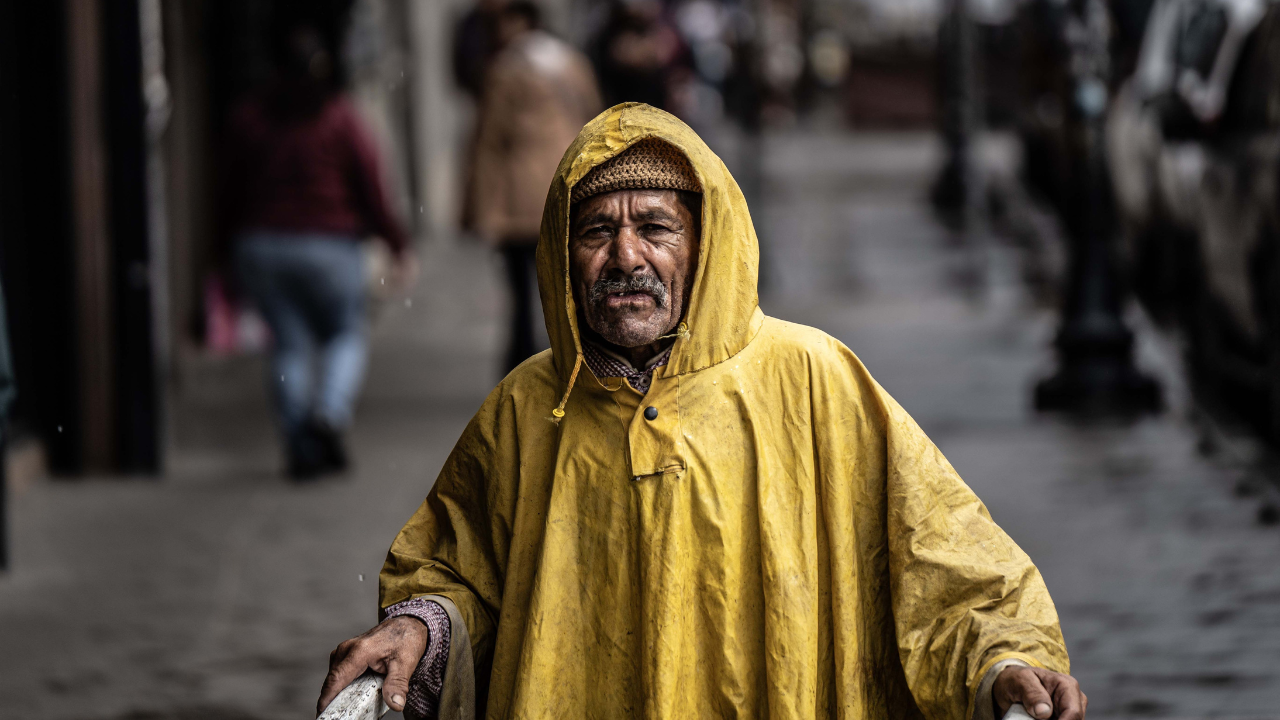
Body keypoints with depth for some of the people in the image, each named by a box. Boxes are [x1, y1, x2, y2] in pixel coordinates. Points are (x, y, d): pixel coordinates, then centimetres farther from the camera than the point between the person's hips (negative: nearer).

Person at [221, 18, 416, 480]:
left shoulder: (247, 117, 4)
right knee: (346, 335, 10)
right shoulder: (339, 117, -5)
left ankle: (301, 445, -1)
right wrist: (399, 246, 2)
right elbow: (371, 189, -5)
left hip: (260, 245, 3)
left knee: (289, 345, 7)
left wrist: (234, 250, 15)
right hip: (327, 246, -3)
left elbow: (233, 193, 6)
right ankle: (330, 412, -15)